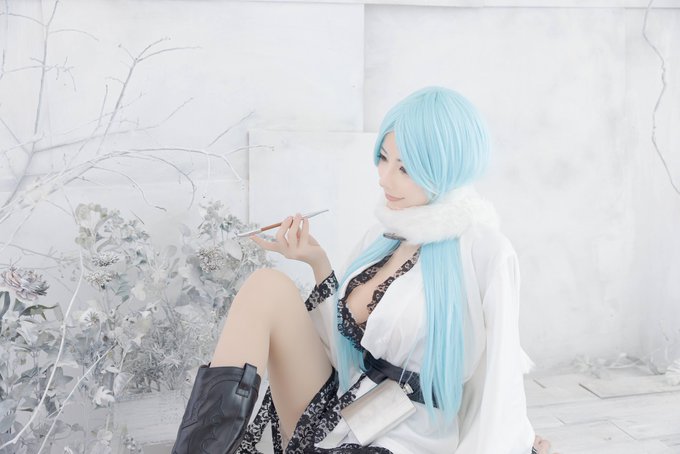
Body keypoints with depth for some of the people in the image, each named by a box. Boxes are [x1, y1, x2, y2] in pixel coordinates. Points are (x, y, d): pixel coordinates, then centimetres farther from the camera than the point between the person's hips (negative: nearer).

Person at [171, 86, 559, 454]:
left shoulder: (484, 250, -14)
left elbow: (500, 384, -7)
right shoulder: (387, 231, 7)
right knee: (268, 286, -12)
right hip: (336, 415, 7)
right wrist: (317, 260, 3)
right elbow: (348, 341, 11)